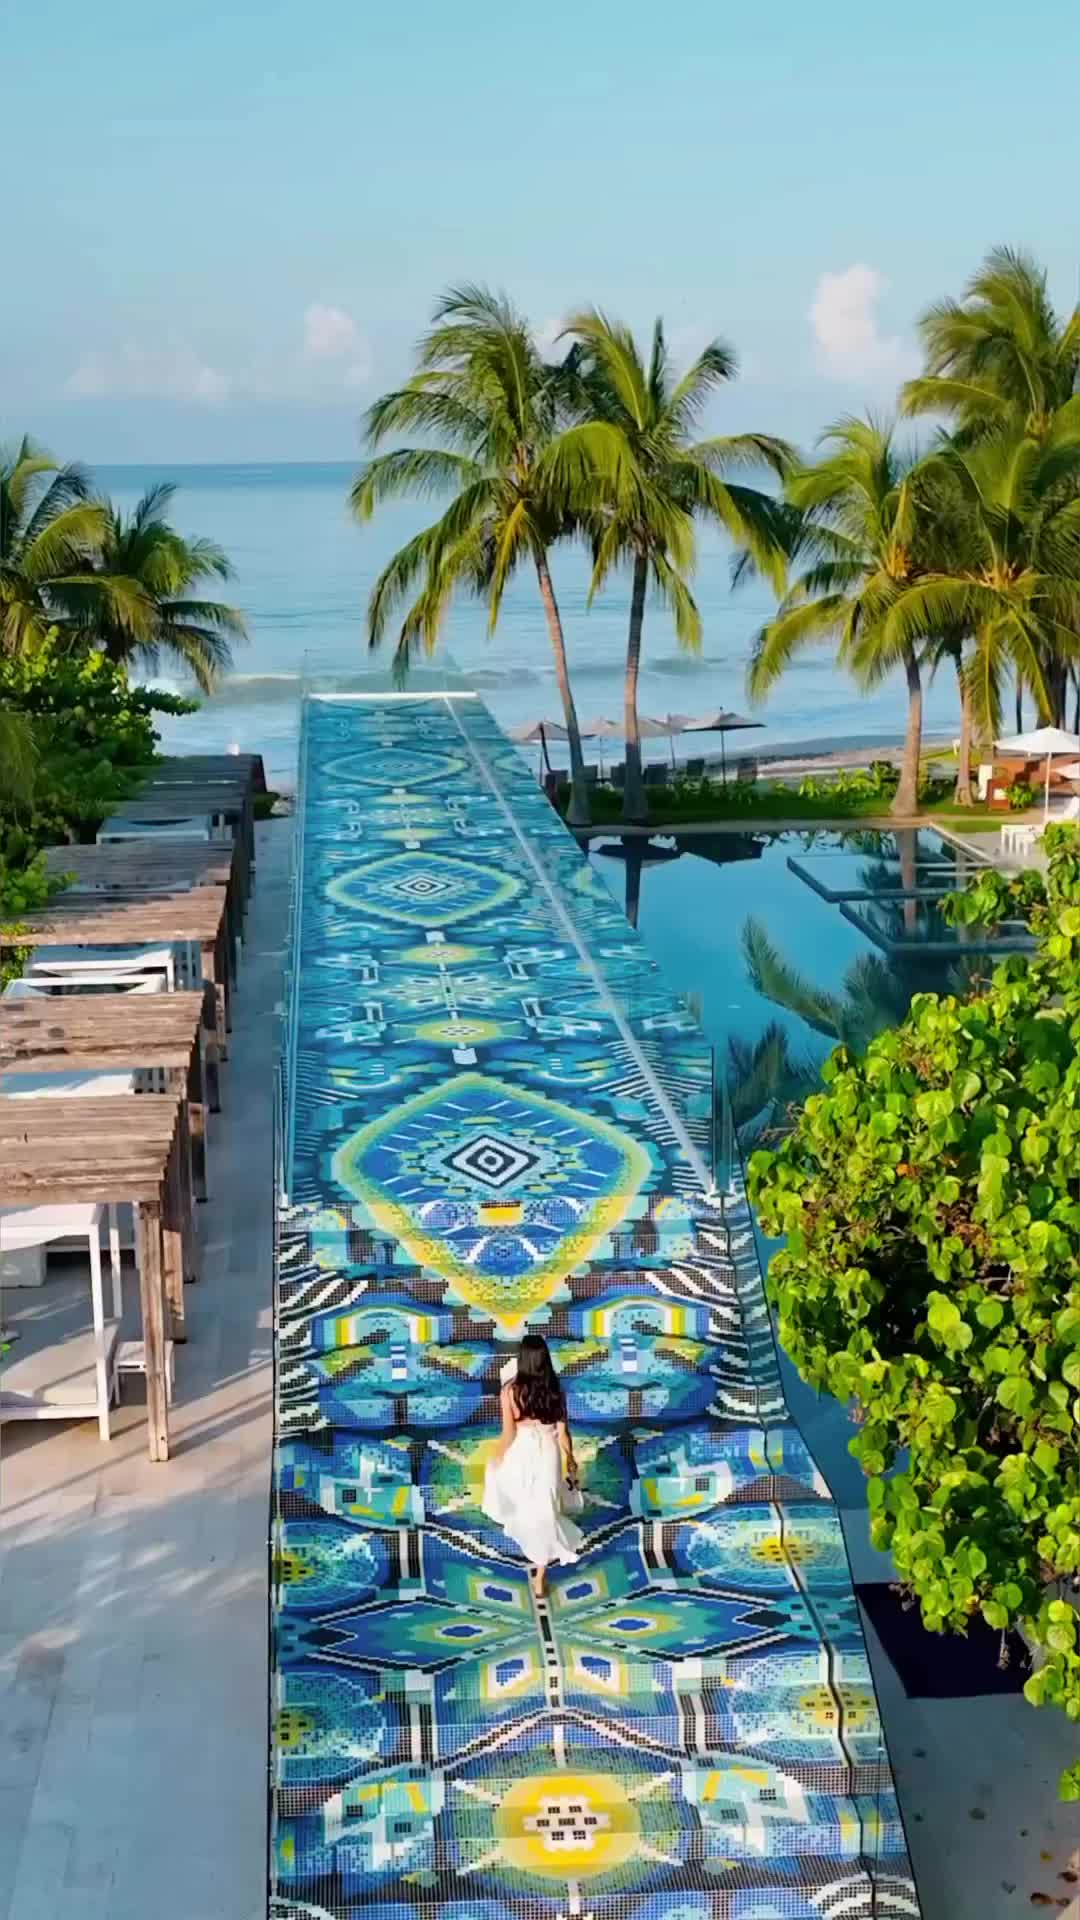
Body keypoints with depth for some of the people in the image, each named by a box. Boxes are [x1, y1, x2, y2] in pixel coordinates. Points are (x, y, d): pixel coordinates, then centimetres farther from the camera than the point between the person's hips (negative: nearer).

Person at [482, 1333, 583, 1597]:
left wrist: (497, 1458, 3)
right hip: (547, 1453, 1)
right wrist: (570, 1459, 11)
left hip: (520, 1453, -1)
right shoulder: (555, 1390, -12)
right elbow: (562, 1431, -5)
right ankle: (539, 1578, 12)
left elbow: (508, 1433, -15)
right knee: (544, 1512, 10)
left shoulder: (510, 1390, -19)